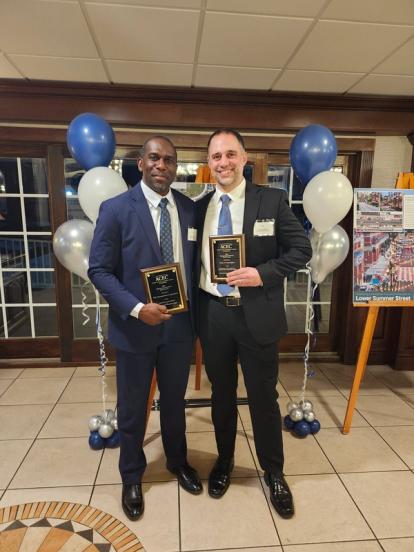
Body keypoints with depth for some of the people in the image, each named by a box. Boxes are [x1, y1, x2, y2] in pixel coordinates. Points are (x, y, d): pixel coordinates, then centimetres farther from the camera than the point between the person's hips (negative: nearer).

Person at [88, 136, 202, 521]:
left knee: (174, 401, 22)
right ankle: (131, 477, 42)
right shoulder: (115, 209, -10)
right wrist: (136, 308, -22)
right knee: (132, 408, 16)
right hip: (134, 327, -3)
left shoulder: (191, 209, 2)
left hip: (179, 325, 3)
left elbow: (196, 262, 8)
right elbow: (99, 270, -10)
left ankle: (177, 461, 48)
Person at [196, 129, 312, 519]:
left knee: (263, 396, 12)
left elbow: (301, 249, -3)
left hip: (257, 314, -2)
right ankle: (224, 462, 44)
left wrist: (263, 273, -18)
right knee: (222, 394, 19)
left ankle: (274, 472, 37)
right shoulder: (199, 207, 4)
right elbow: (193, 261, 9)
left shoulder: (272, 200, -4)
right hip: (213, 315, 3)